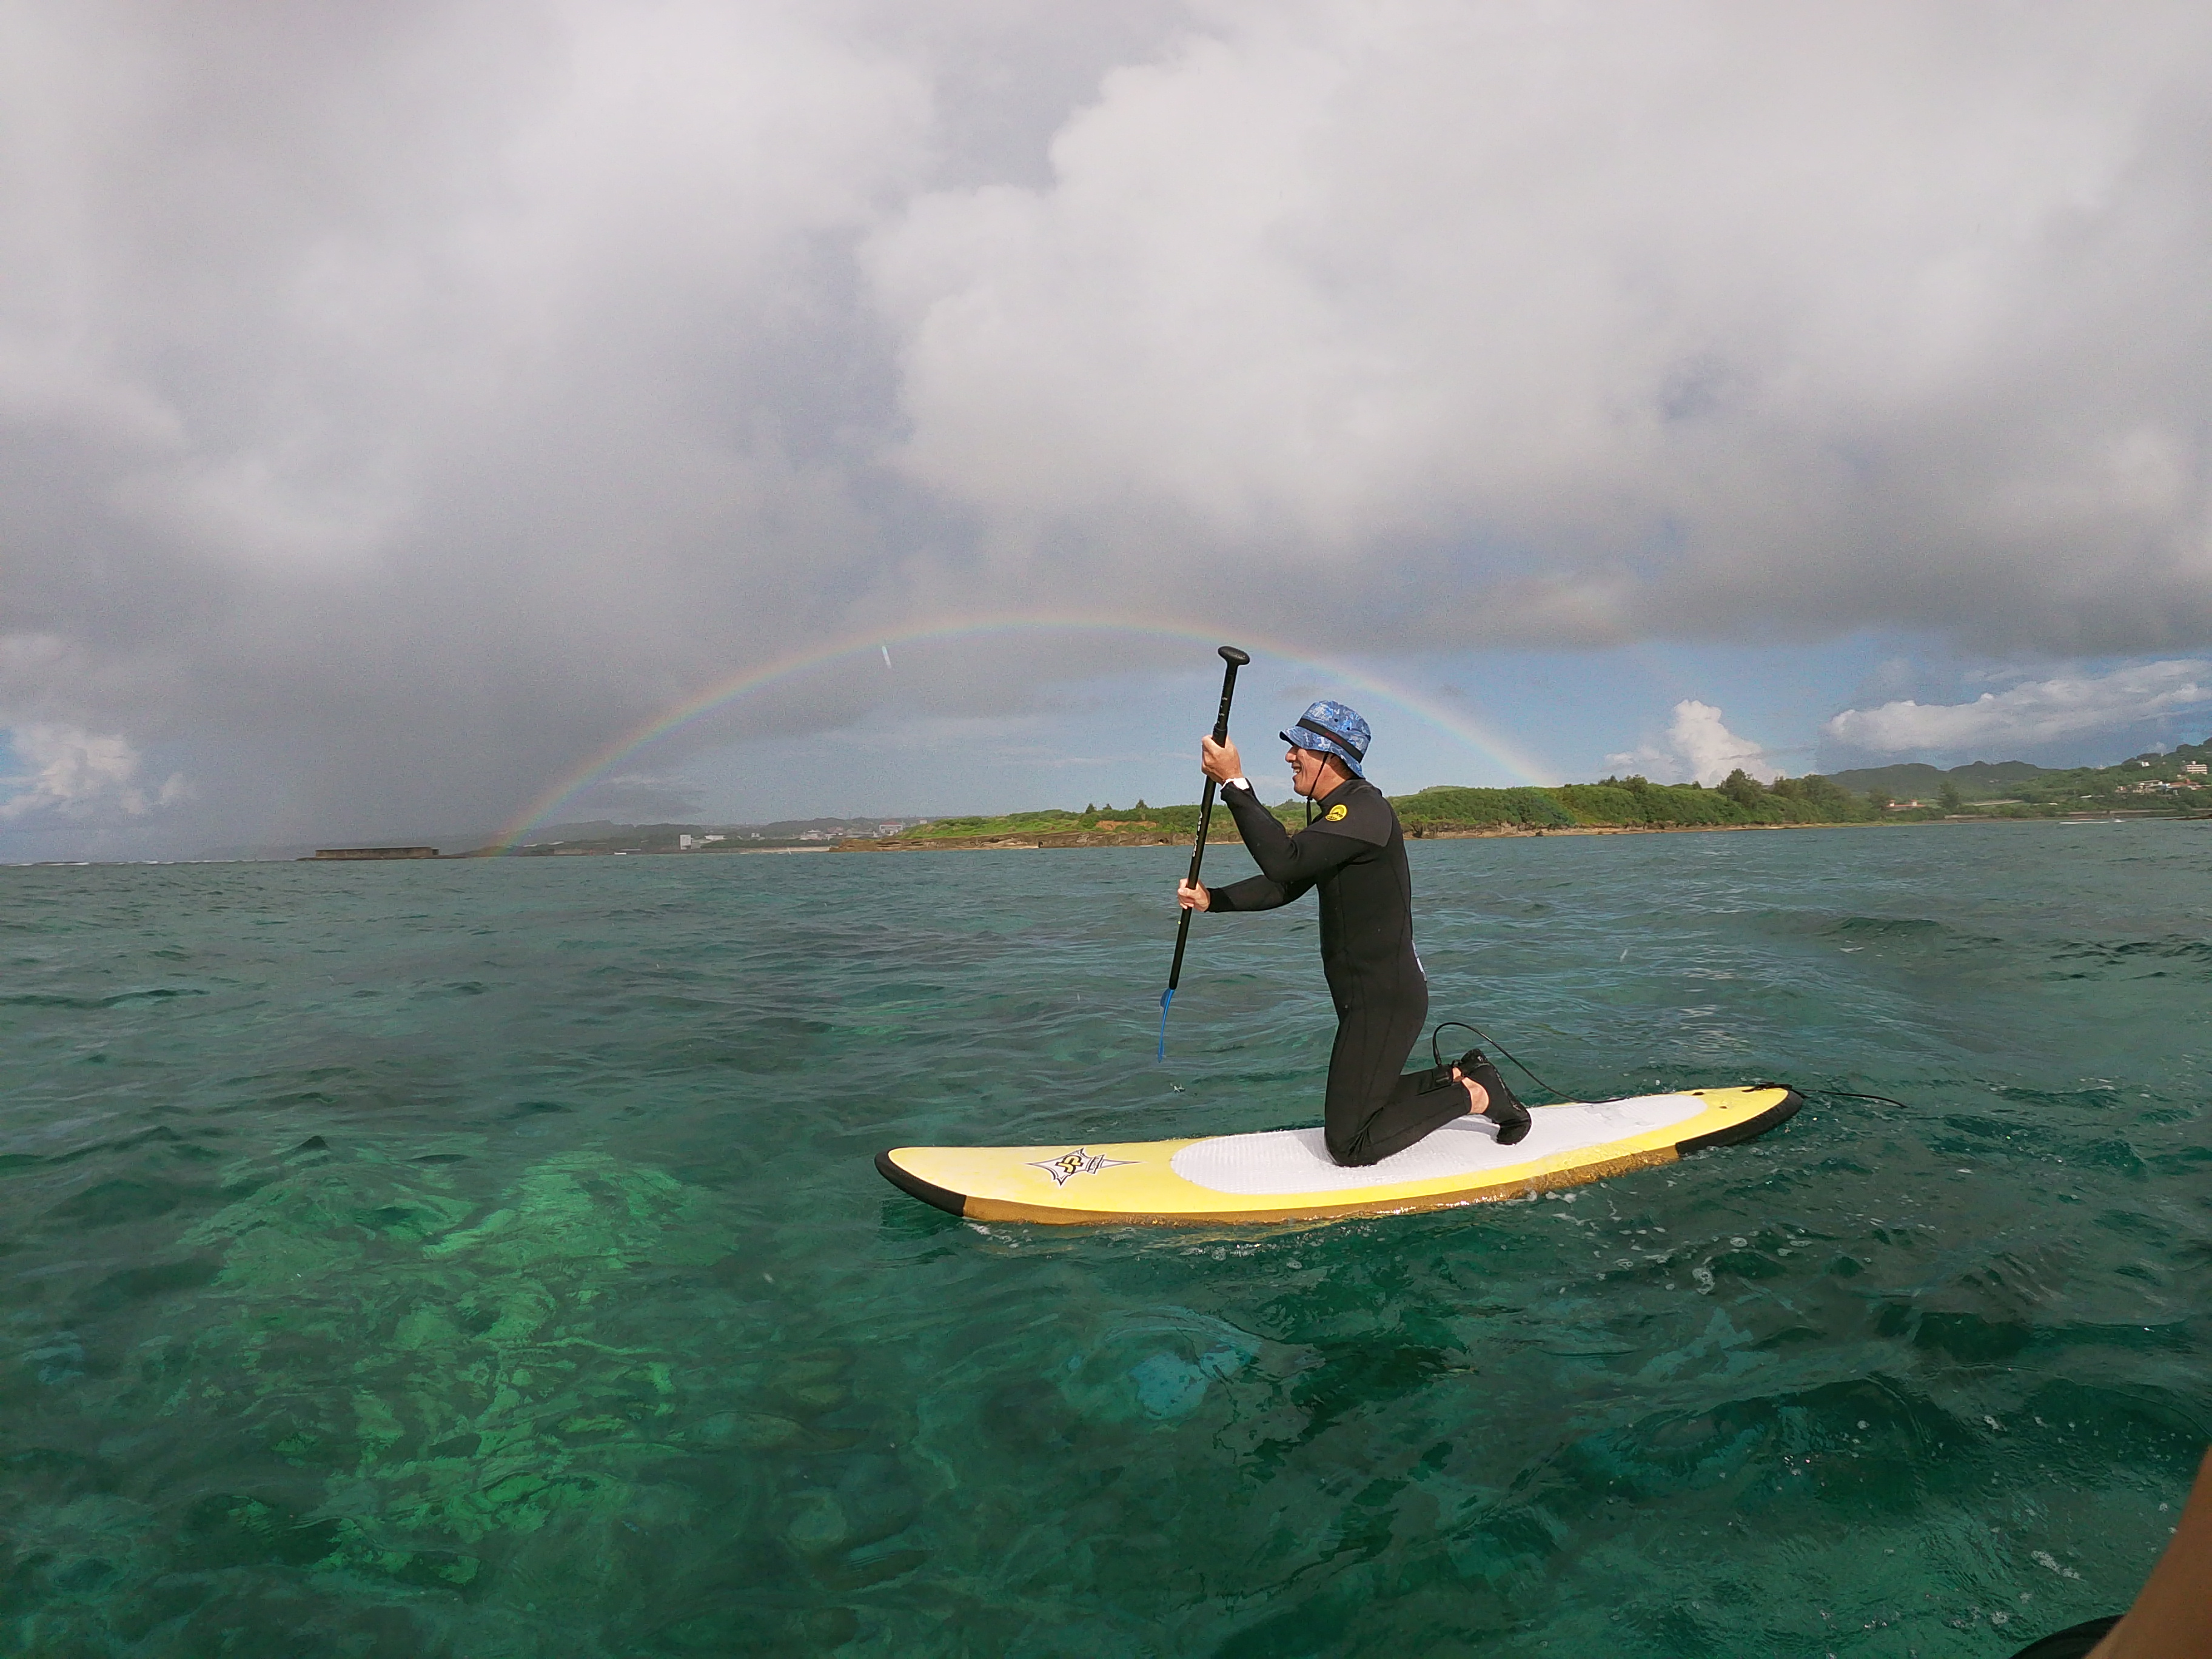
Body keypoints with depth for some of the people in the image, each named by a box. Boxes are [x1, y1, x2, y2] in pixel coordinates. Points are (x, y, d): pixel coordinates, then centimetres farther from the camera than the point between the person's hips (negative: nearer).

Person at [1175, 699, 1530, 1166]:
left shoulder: (1364, 809, -19)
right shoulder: (1335, 814, 14)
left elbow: (1285, 863, -32)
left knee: (1349, 1144, -6)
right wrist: (1212, 900, 1)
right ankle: (1460, 1079, 21)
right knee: (1356, 1108, 21)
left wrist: (1234, 784, -31)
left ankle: (1477, 1094, 4)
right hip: (1369, 996, 10)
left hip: (1386, 1000, -10)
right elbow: (1284, 885, 15)